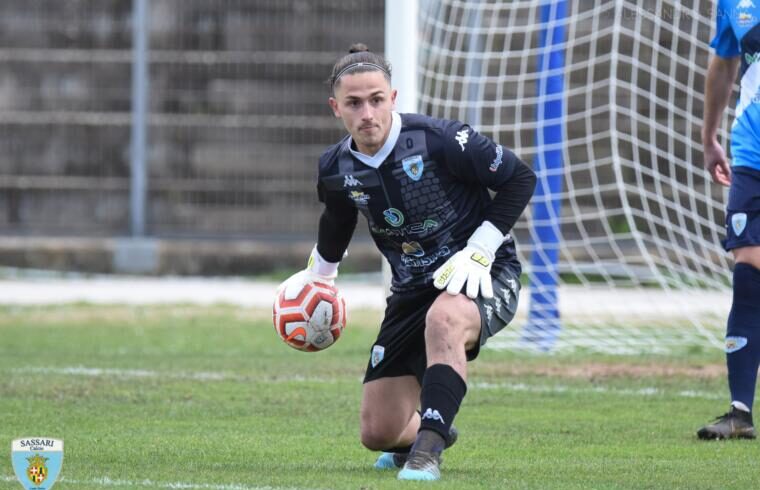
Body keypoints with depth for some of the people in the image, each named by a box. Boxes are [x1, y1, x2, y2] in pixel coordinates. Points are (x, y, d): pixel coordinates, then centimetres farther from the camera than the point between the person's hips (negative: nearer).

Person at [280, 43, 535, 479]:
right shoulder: (337, 170, -5)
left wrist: (480, 250, -19)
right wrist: (316, 278, 32)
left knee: (444, 320, -44)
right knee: (378, 433, 3)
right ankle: (430, 432, 40)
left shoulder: (439, 141, -21)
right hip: (412, 291, 5)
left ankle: (428, 448, -39)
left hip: (483, 277, -5)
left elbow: (521, 178, -12)